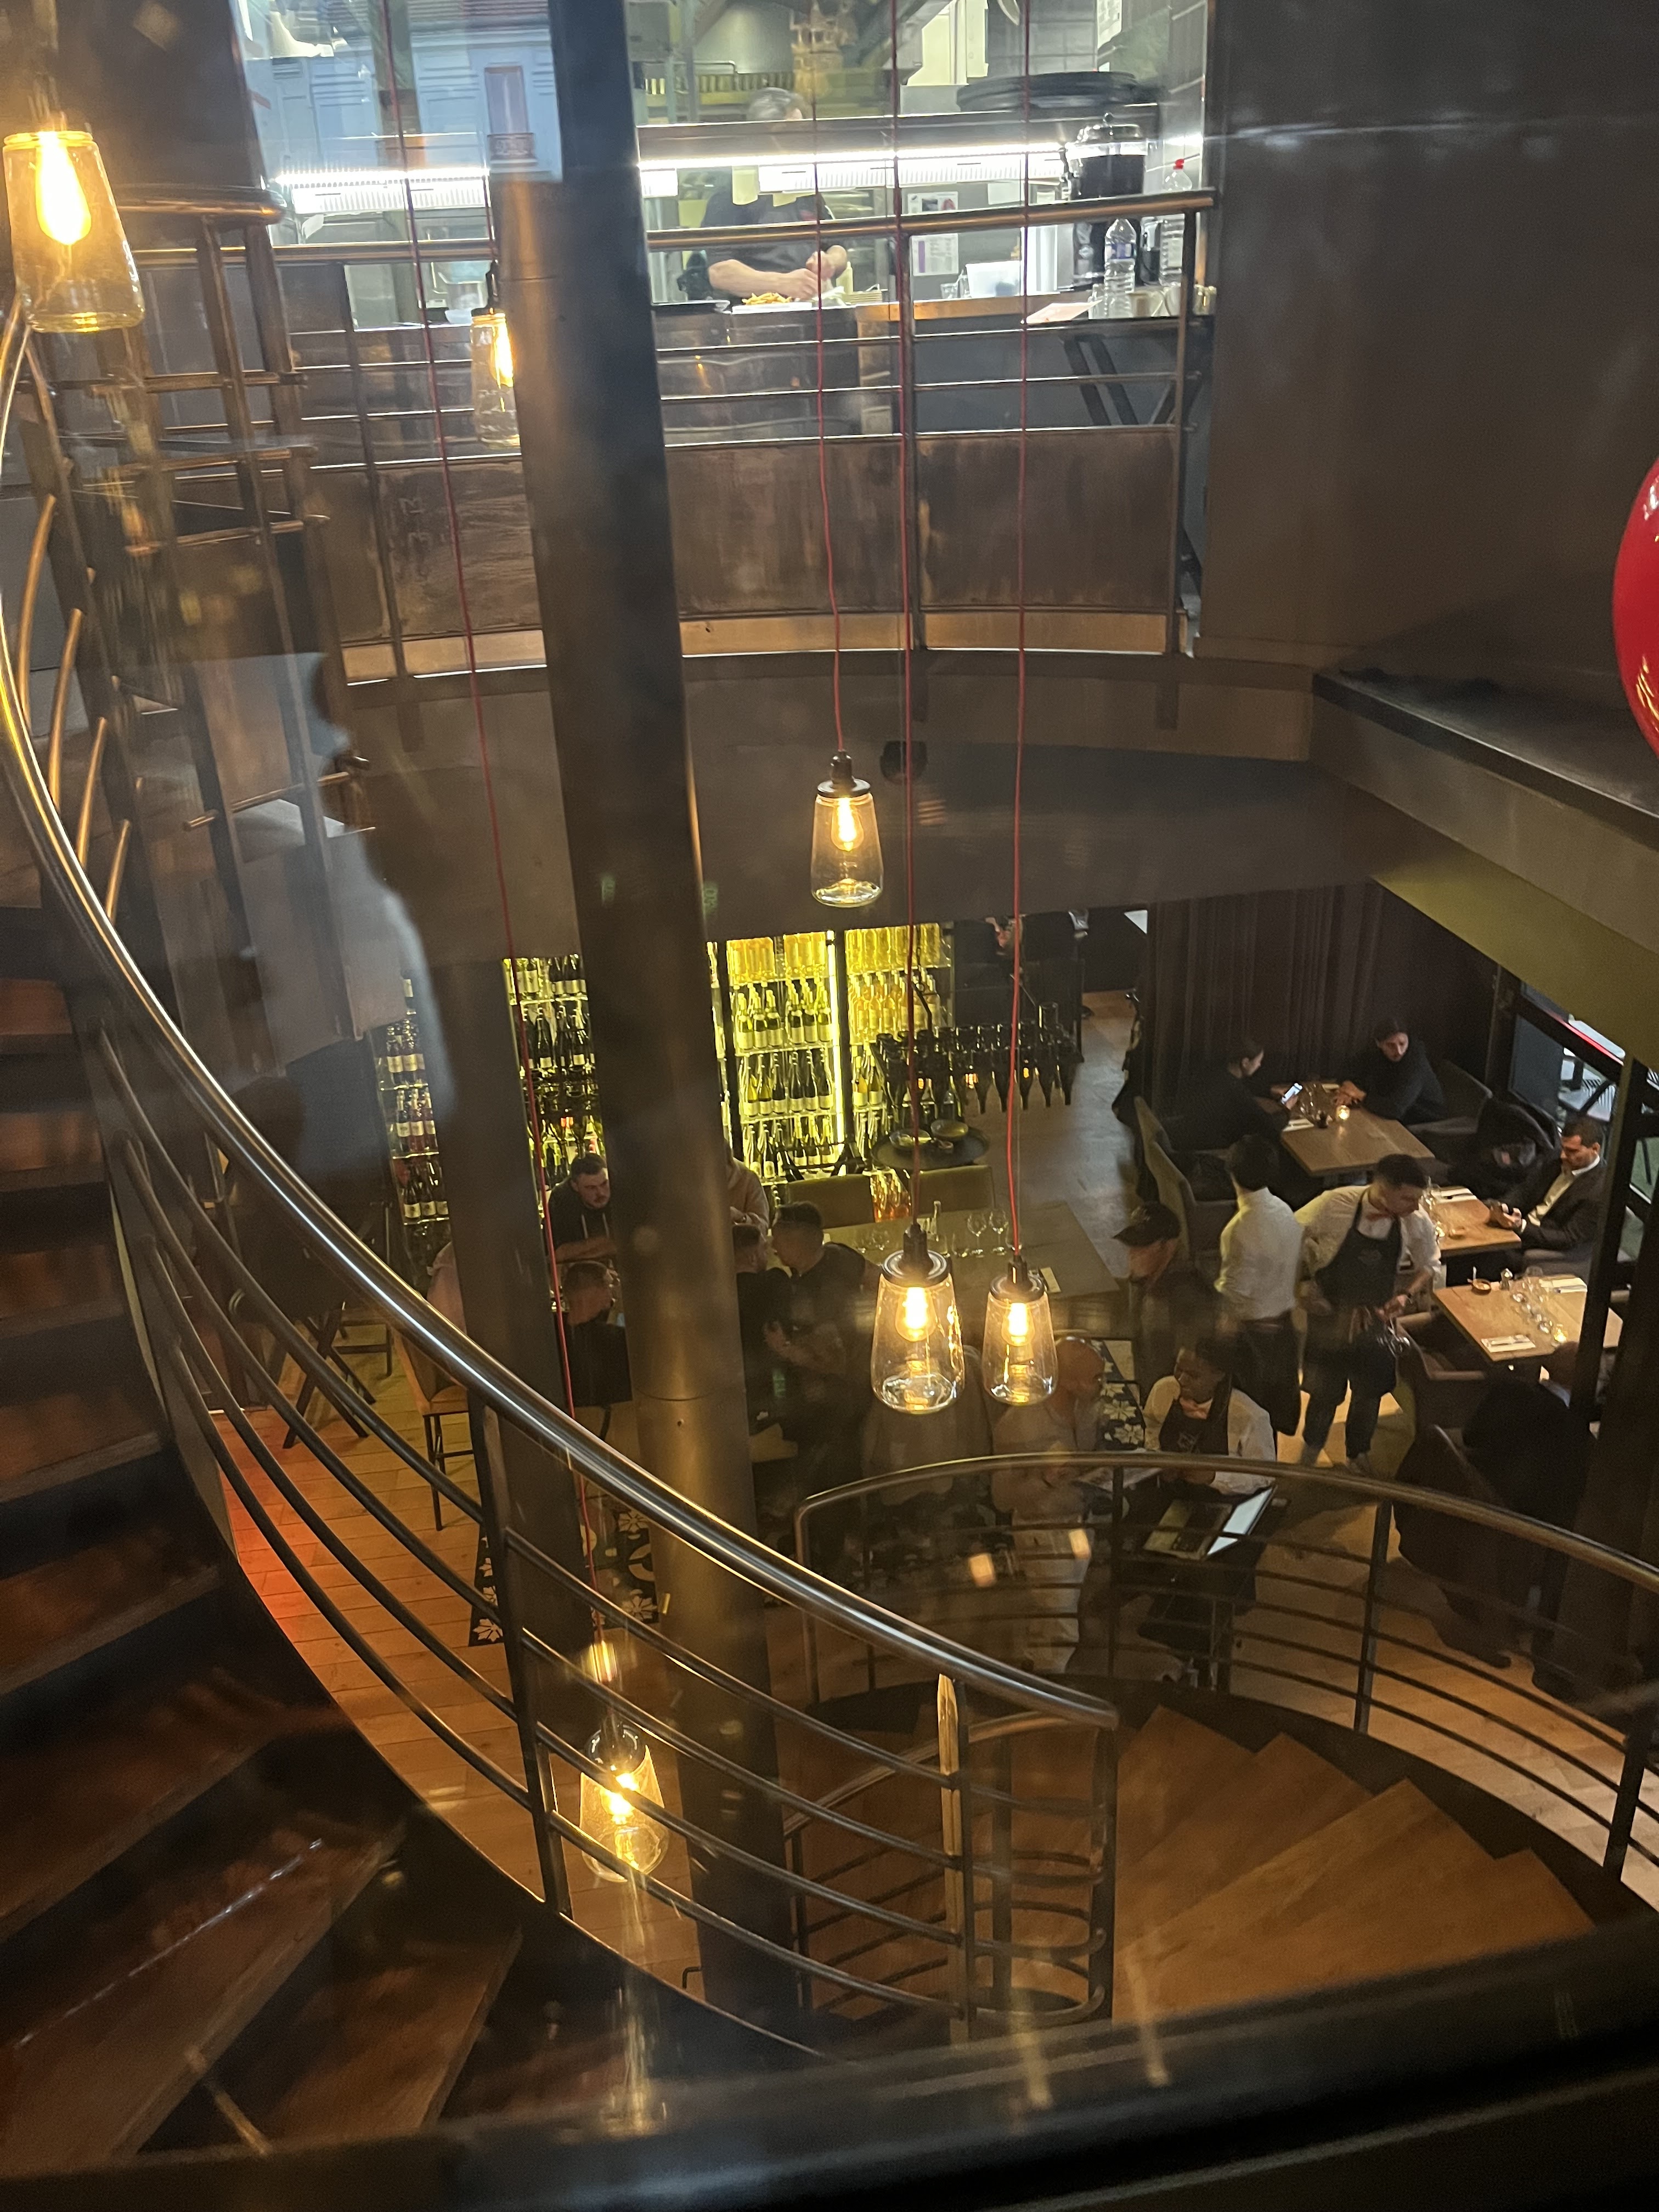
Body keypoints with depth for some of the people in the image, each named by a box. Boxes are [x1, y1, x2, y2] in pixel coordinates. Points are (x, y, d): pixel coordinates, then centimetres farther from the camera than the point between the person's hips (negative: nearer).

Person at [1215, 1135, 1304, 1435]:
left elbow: (1235, 1289, -23)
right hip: (1284, 1320, 7)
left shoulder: (1242, 1228, -29)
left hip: (1252, 1328, -7)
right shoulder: (1286, 1213, -6)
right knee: (1280, 1398, 24)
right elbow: (1297, 1267, 4)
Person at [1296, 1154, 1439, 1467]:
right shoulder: (1334, 1206, -27)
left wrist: (1407, 1295, -15)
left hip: (1373, 1321, 2)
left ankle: (1357, 1458, 46)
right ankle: (1311, 1450, 48)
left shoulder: (1416, 1222, -17)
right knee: (1325, 1393, 17)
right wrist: (1312, 1281, -9)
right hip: (1329, 1320, -2)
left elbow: (1428, 1264, 2)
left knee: (1369, 1395, 19)